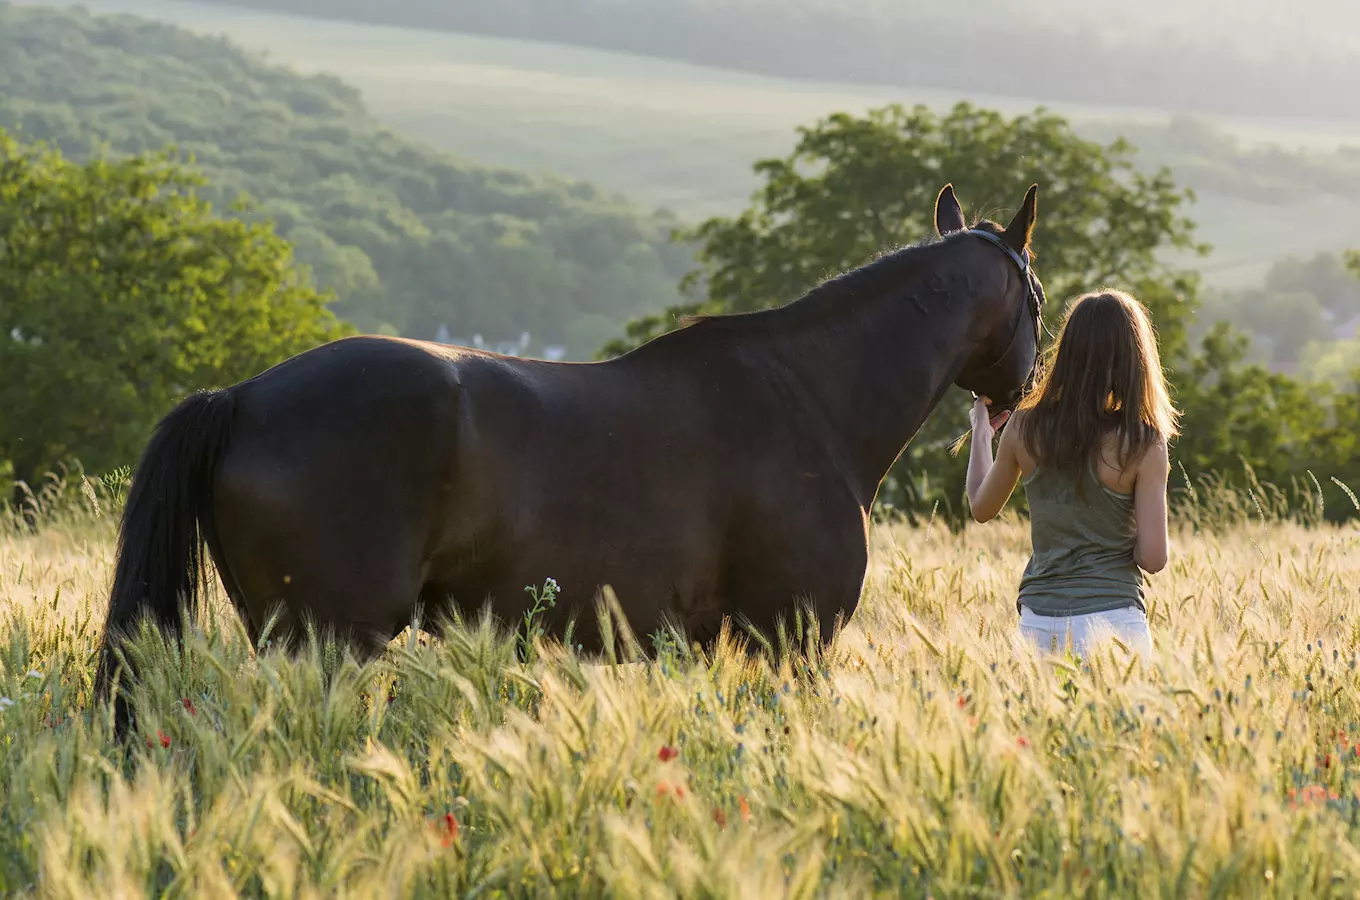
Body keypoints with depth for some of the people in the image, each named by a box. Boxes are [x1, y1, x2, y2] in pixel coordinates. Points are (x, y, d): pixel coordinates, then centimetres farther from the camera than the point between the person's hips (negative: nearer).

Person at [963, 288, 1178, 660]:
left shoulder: (1024, 429, 3)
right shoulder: (1143, 444, -6)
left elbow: (981, 508, 20)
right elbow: (1153, 558, -6)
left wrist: (982, 431, 33)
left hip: (1038, 622, 3)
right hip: (1112, 616, -3)